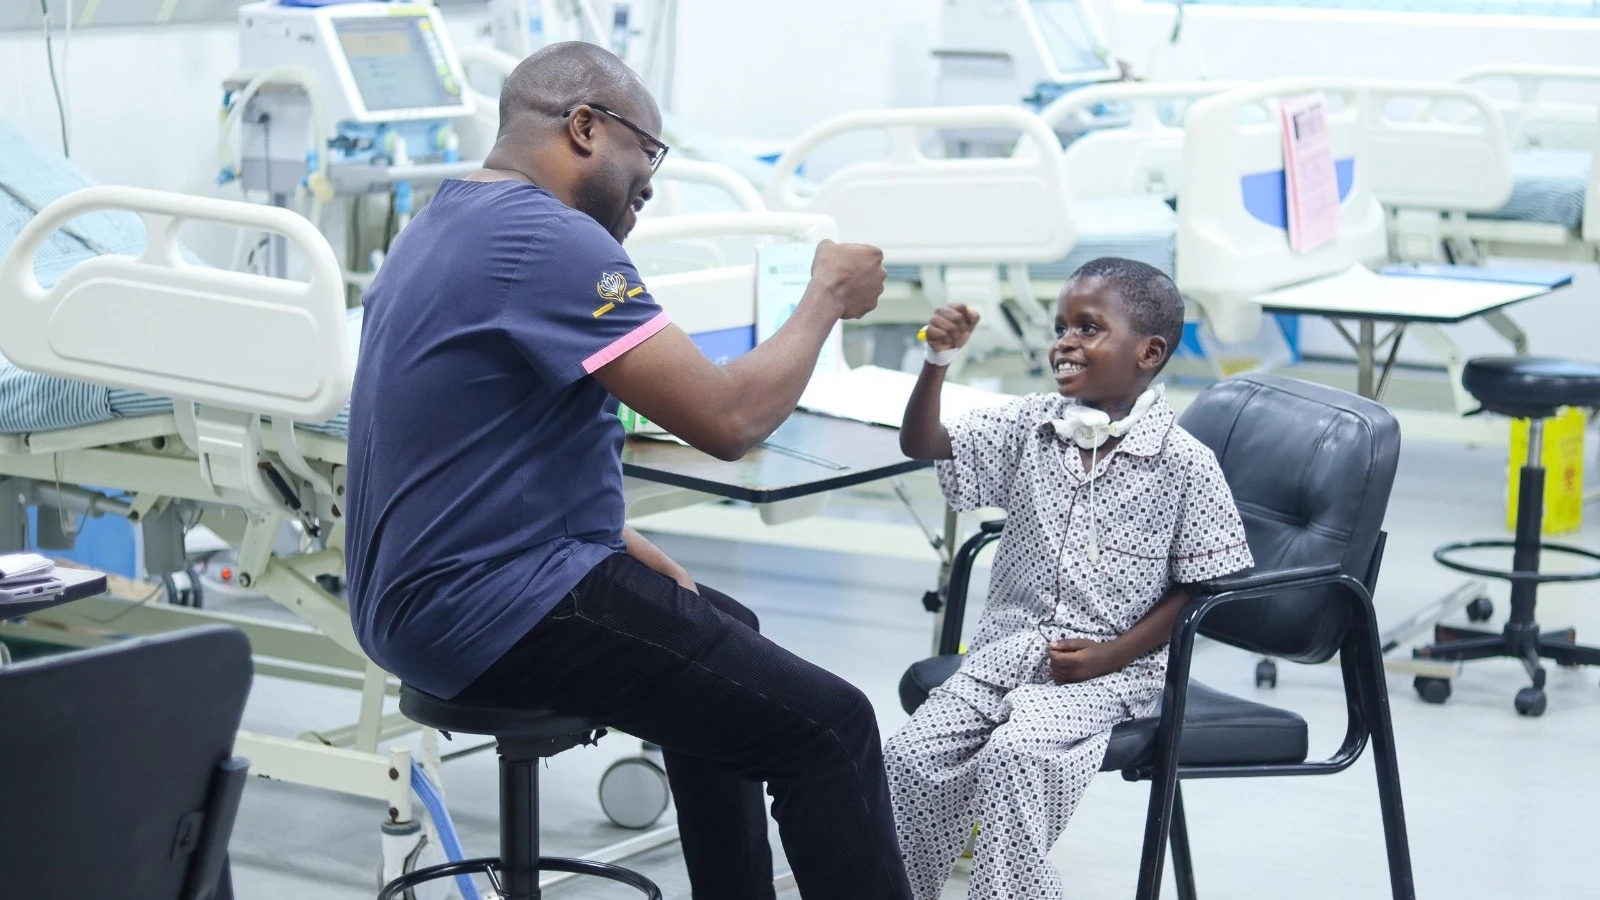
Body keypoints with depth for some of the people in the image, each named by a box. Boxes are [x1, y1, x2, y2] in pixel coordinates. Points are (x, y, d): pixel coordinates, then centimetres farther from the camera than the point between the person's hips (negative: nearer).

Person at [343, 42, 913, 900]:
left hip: (427, 588, 11)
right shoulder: (551, 239, -19)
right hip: (492, 610, -11)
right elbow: (727, 417, -22)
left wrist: (615, 539, 14)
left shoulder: (448, 225, 14)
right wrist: (826, 298, -6)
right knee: (828, 728, -11)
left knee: (723, 632, 30)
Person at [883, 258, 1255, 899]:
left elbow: (1198, 585, -4)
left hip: (1109, 670, -4)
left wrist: (1113, 654, -12)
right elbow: (922, 444, 3)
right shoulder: (1029, 427, 5)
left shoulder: (1185, 464, -8)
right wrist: (938, 362, -15)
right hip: (1008, 647, 5)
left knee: (1014, 751, -31)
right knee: (911, 755, -14)